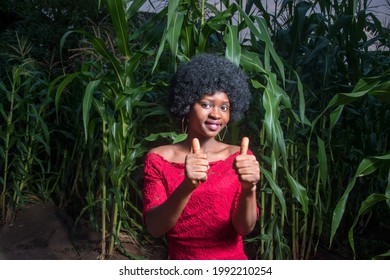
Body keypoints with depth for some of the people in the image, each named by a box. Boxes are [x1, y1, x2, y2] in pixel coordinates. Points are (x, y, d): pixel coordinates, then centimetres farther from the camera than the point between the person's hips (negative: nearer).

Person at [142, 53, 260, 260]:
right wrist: (187, 187, -34)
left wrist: (248, 190, -33)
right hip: (180, 263, -1)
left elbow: (245, 228, -14)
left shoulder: (238, 157, -6)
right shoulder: (159, 159, -8)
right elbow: (154, 228, -18)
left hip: (233, 259, 1)